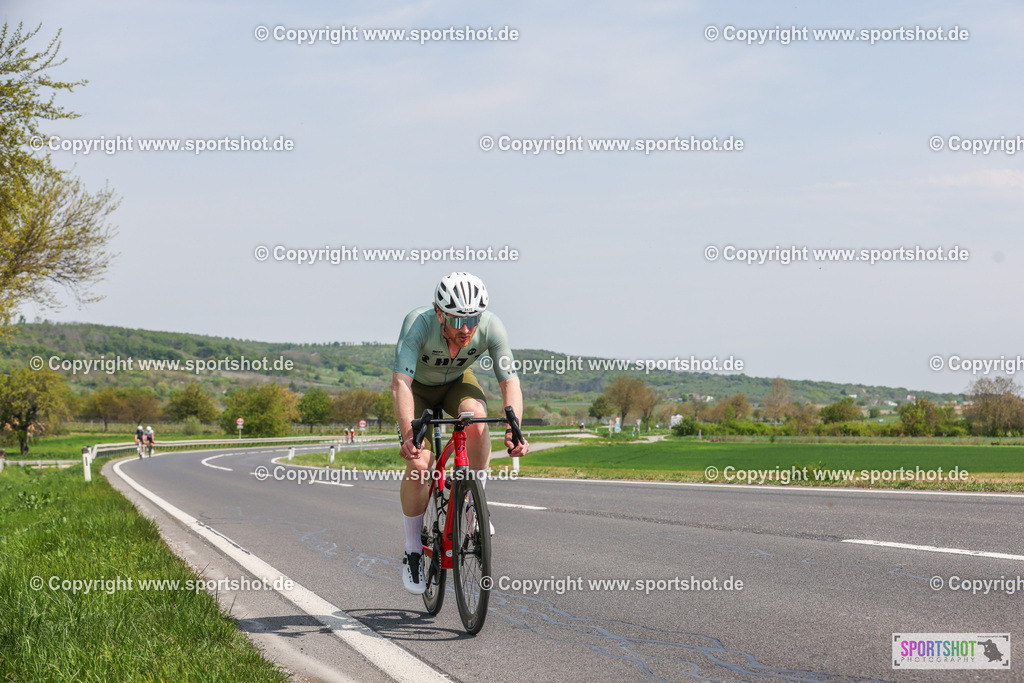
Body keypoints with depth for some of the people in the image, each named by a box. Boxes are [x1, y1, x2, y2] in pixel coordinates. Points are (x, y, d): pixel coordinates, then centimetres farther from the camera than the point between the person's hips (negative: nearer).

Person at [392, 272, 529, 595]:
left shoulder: (491, 327, -31)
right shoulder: (418, 323, -38)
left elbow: (510, 382, -28)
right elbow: (400, 383, -45)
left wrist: (513, 429, -44)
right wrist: (408, 434, -58)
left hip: (458, 381, 2)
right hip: (418, 386, -2)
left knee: (475, 418, -33)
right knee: (418, 464, -19)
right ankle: (413, 552, -1)